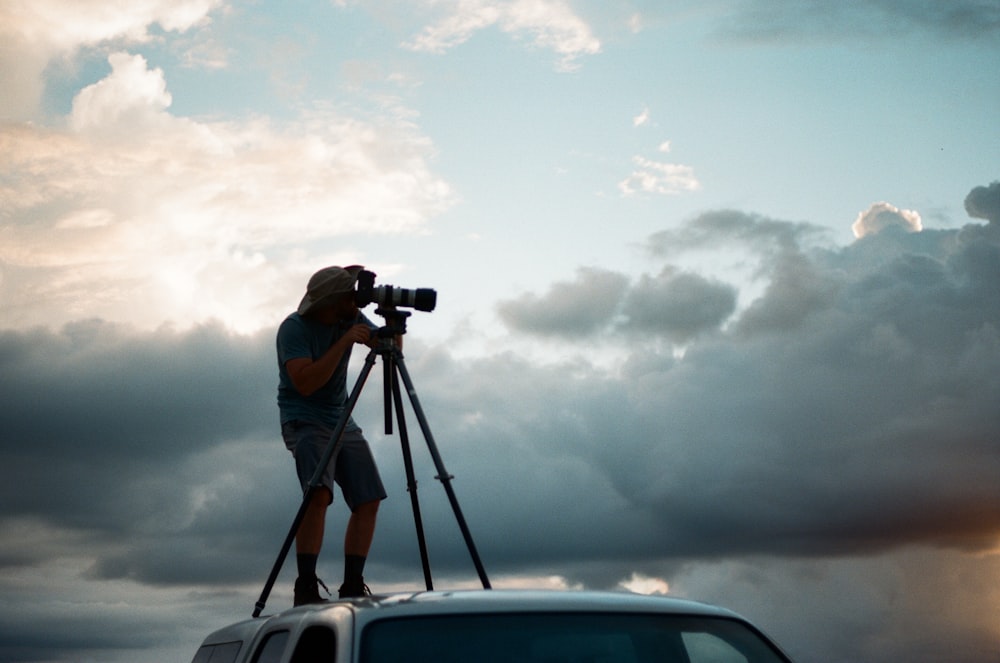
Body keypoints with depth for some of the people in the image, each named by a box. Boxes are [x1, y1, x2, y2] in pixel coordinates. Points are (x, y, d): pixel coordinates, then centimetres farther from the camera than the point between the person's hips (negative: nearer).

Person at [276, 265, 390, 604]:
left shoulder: (350, 318, 4)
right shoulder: (294, 328, -14)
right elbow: (305, 383, -25)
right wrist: (344, 341, -27)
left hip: (343, 422, 7)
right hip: (305, 421, -7)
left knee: (369, 500, -3)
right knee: (319, 493, -28)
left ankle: (352, 586, 6)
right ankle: (305, 587, -25)